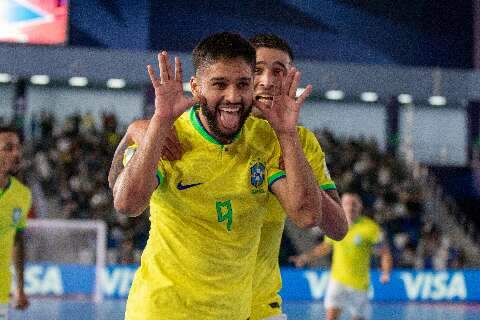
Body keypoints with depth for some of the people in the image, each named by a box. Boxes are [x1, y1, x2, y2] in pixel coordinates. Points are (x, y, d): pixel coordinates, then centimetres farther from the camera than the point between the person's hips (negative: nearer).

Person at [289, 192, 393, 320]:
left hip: (360, 284, -1)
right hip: (338, 280, 1)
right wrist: (307, 257, 9)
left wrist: (386, 273, -20)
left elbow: (385, 253, -4)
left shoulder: (370, 228, -9)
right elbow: (326, 247, 20)